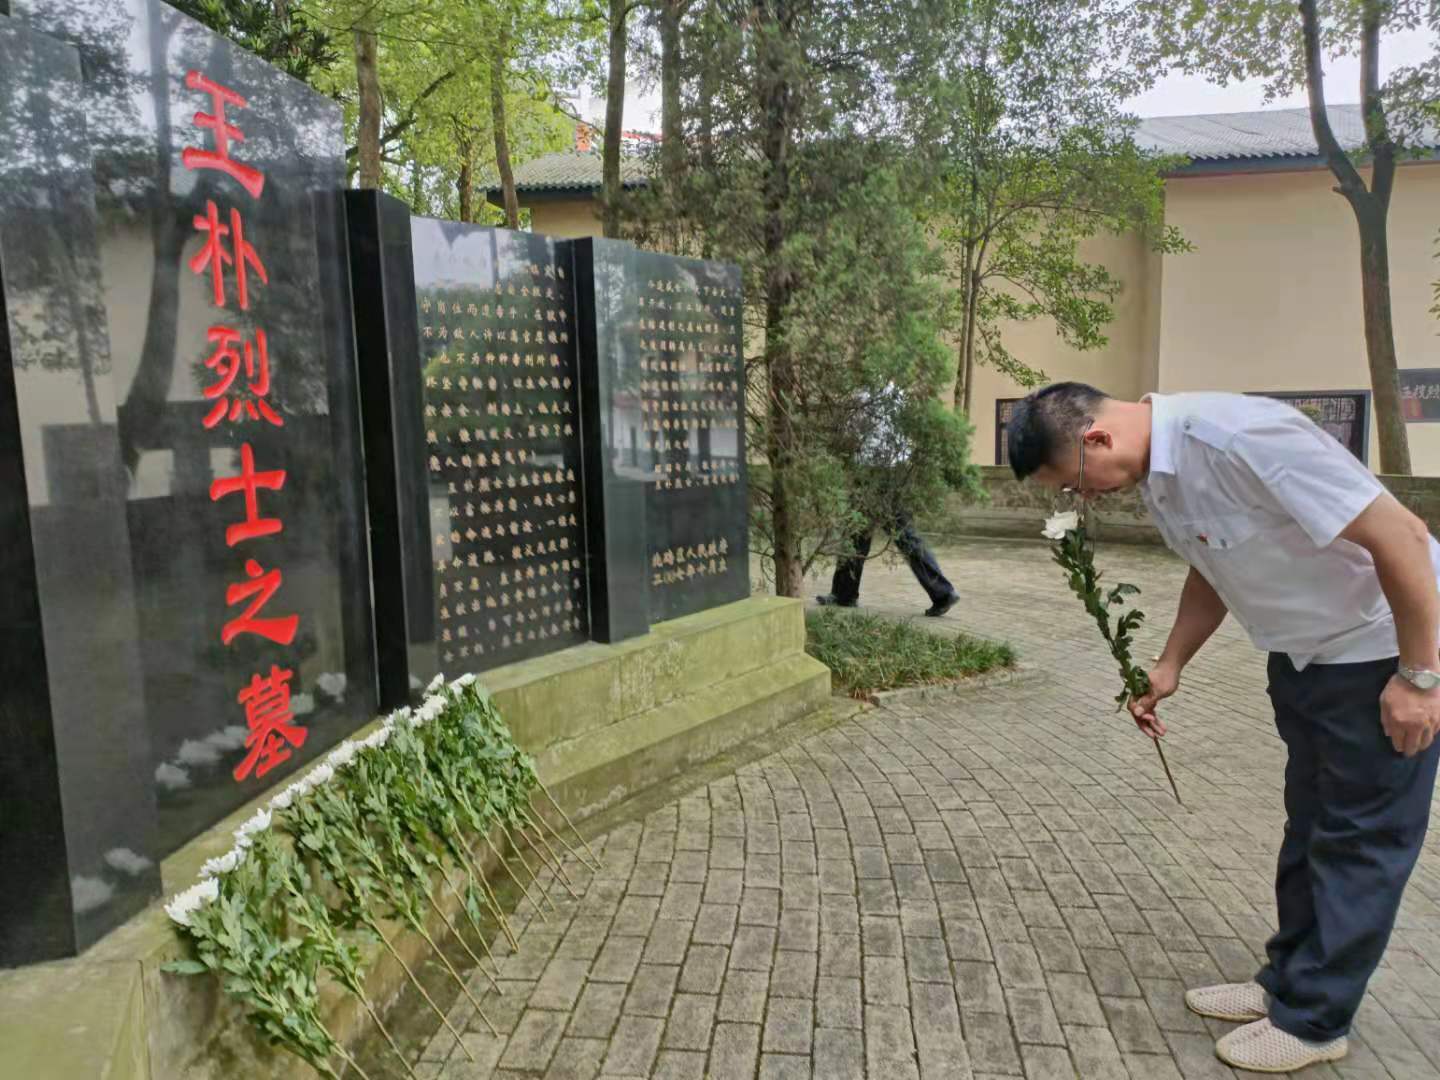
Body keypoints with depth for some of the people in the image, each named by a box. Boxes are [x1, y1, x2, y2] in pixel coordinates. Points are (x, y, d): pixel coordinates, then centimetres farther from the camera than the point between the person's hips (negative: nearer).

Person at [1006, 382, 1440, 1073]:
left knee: (1360, 838, 3)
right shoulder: (1157, 474, -5)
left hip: (1382, 647, -9)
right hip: (1303, 648, 9)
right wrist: (1169, 667, 3)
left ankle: (1312, 1019, 16)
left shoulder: (1237, 437, -33)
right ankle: (1289, 981, 33)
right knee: (1310, 825, 18)